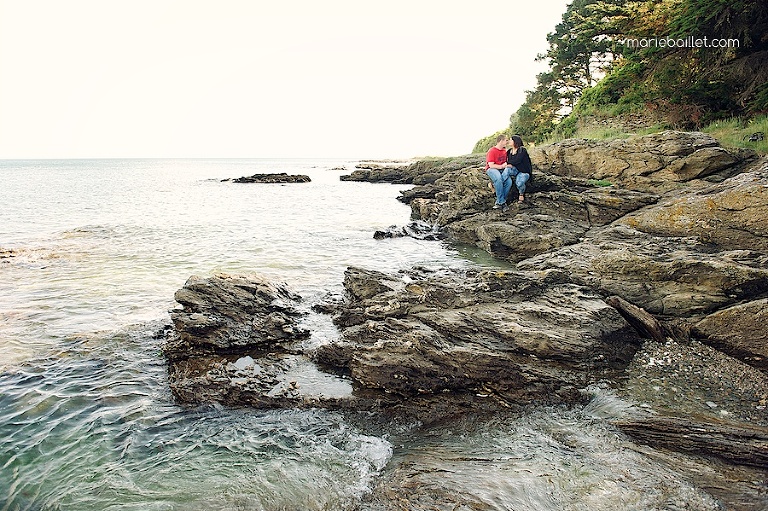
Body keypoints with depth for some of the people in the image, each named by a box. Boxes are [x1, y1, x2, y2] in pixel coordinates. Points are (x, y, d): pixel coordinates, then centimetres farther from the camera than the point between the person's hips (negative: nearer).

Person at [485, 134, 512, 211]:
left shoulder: (504, 151, 13)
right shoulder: (492, 151, -10)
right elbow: (491, 165, -16)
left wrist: (506, 166, -2)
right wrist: (501, 166, -20)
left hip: (502, 170, 6)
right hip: (491, 169, -6)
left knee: (509, 182, -25)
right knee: (498, 179, -38)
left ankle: (499, 202, -21)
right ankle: (502, 202, -30)